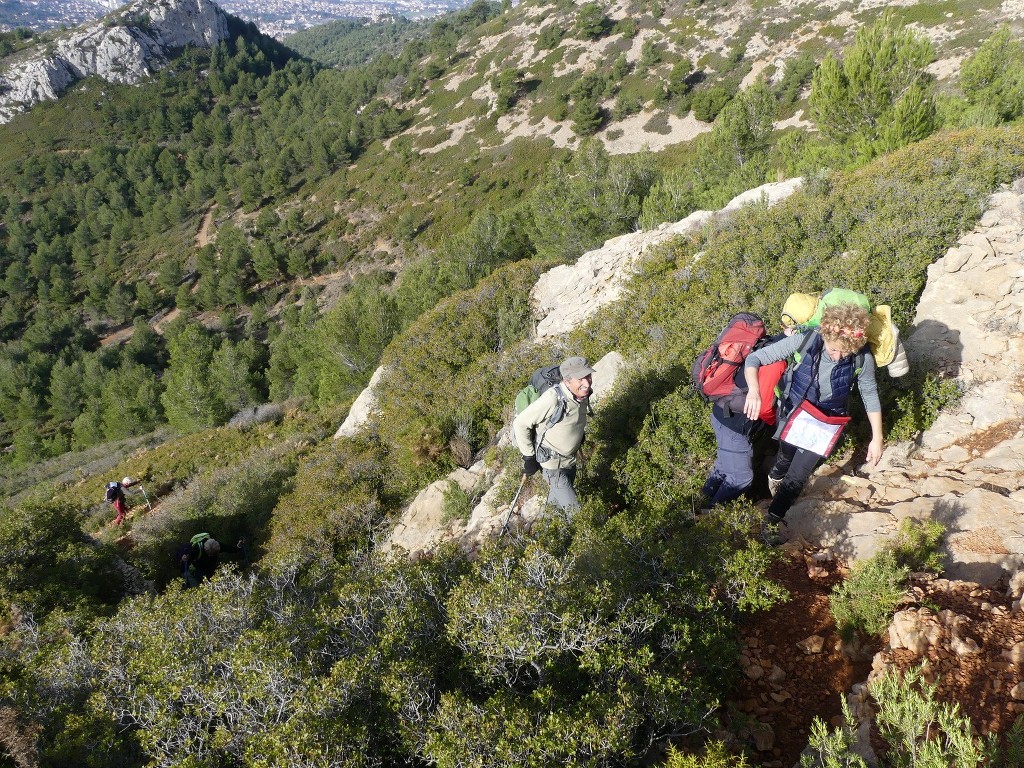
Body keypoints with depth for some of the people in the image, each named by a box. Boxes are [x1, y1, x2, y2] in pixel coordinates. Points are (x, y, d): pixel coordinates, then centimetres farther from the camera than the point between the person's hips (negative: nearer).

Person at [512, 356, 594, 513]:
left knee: (557, 498, 27)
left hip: (570, 459, 7)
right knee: (572, 509, -5)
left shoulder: (583, 394, -10)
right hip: (552, 463, -7)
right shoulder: (552, 398, -33)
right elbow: (520, 424, -24)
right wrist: (529, 457, -18)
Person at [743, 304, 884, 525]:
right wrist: (754, 390, -46)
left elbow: (870, 394, -7)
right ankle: (775, 478, 62)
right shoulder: (804, 341, -30)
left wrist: (877, 438, -6)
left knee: (796, 478, -1)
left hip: (825, 424, 0)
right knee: (785, 459, 26)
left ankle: (773, 519, 23)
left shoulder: (862, 358, -25)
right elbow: (754, 358, -27)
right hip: (793, 414, 0)